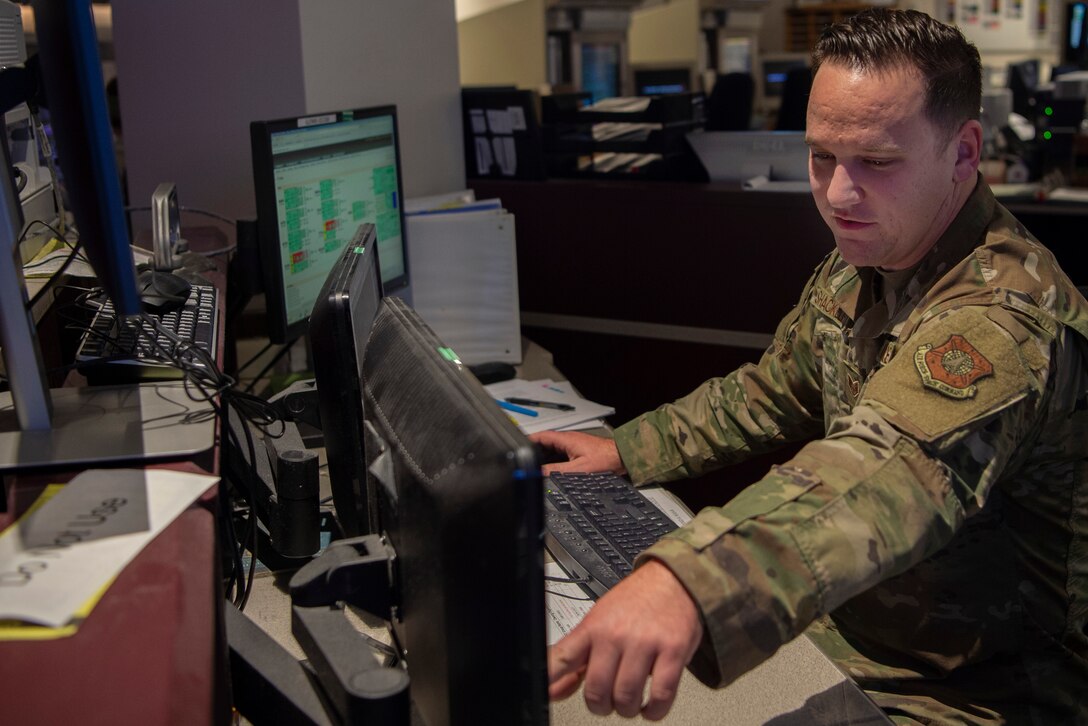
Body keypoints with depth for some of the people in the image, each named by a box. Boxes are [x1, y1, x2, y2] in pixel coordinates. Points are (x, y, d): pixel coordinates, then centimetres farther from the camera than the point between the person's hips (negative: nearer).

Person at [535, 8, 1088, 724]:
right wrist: (626, 451, 7)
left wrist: (687, 583, -64)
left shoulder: (1003, 316, -30)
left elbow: (891, 468, -48)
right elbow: (772, 392, 15)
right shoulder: (859, 266, 1)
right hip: (843, 625, 8)